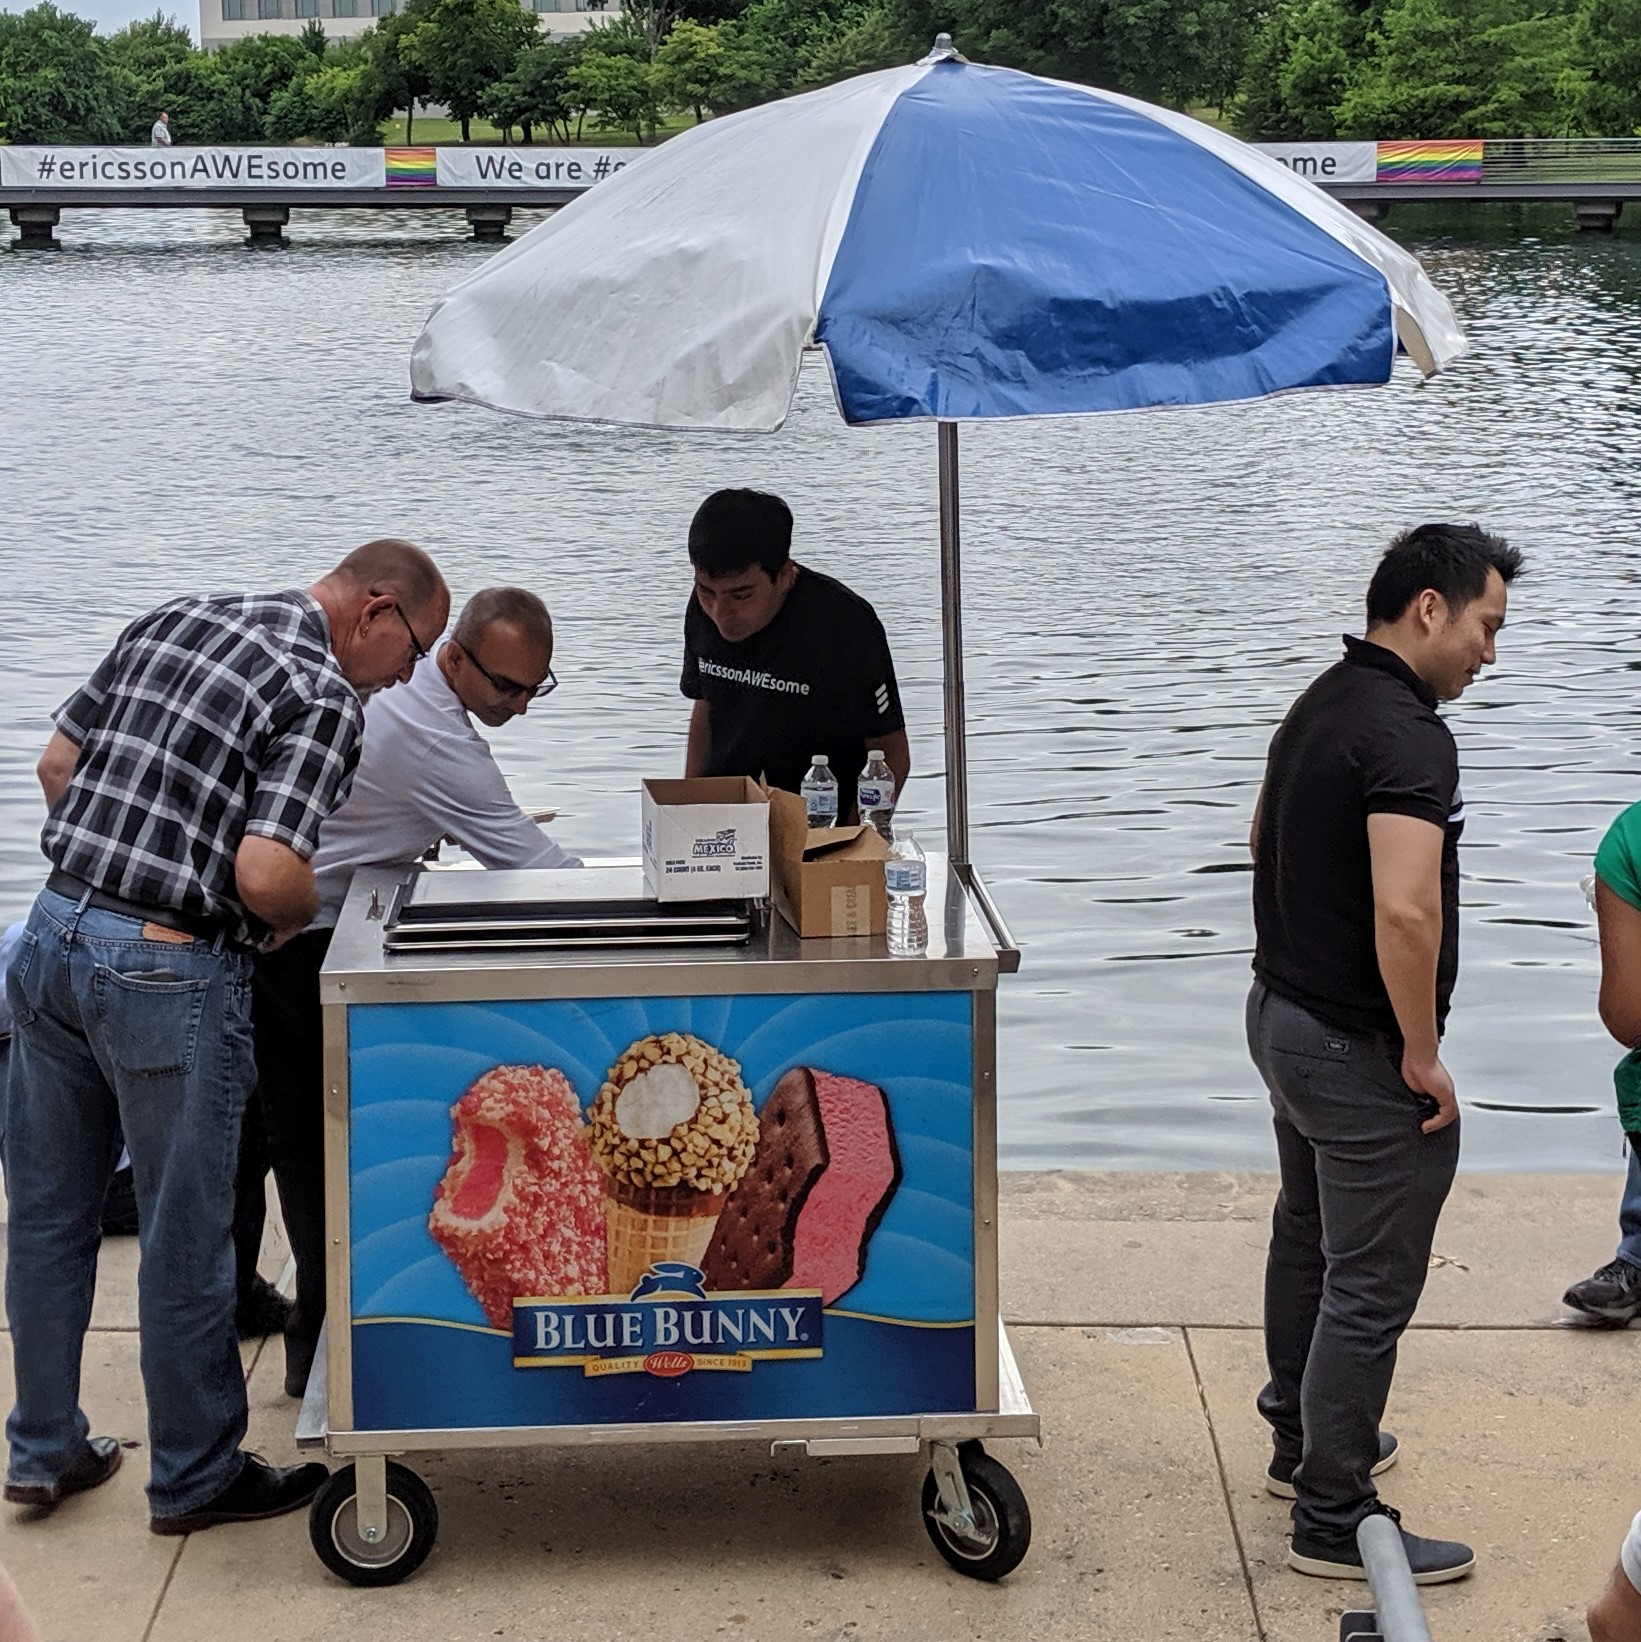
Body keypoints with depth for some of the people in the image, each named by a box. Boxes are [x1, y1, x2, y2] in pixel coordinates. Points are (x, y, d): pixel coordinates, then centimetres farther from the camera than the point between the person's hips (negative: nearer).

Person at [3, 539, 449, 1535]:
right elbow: (266, 875, -22)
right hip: (169, 973, -7)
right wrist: (306, 915, -1)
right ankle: (196, 1478, 22)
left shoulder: (168, 622, 11)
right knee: (185, 1239, 8)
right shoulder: (326, 697, -12)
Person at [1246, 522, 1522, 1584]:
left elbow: (1267, 838, 24)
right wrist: (1423, 1056, -22)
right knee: (1371, 1287, -1)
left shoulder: (1319, 705, 8)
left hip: (1286, 1010, 10)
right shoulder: (1407, 735, -24)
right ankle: (1335, 1519, 7)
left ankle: (1305, 1439, 40)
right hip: (1360, 1048, -10)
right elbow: (1406, 910, -34)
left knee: (1309, 1239, 24)